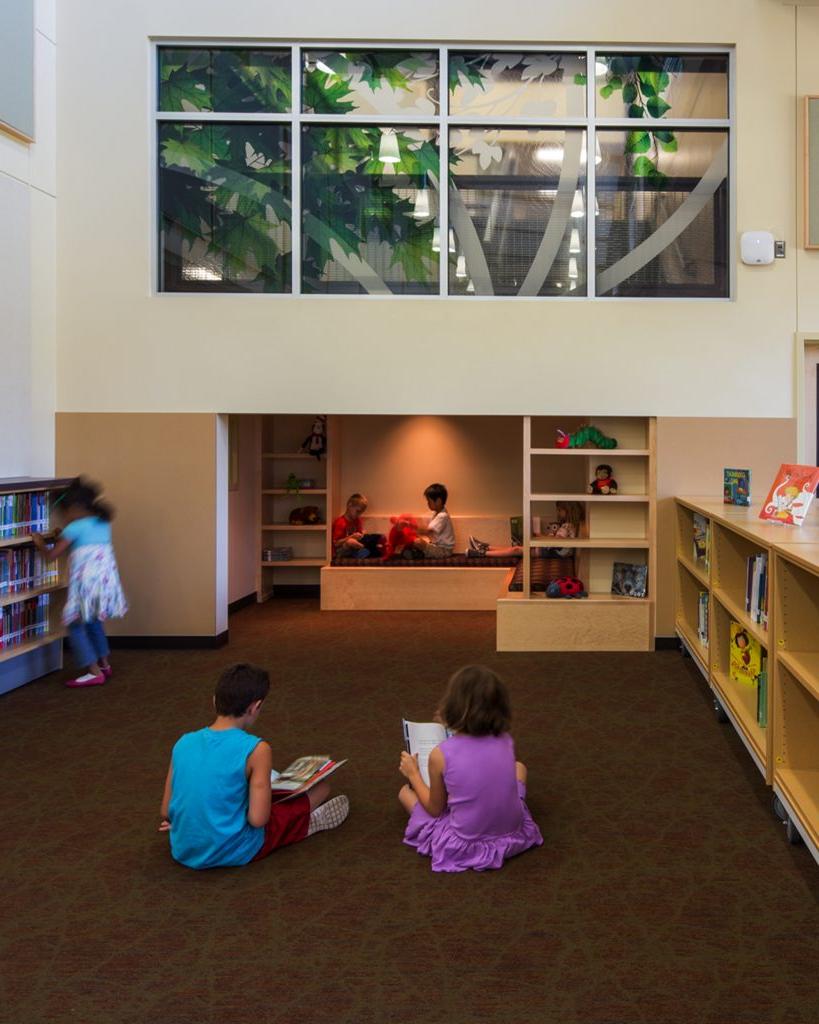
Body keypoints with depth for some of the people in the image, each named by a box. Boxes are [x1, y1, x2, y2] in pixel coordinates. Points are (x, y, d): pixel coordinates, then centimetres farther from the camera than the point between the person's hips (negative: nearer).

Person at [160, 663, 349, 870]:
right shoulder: (255, 749, -18)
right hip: (234, 853, -5)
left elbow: (166, 812, 1)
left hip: (183, 852, 5)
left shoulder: (183, 742, -4)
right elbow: (257, 819, -18)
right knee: (321, 787, 11)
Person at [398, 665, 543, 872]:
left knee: (405, 793, 20)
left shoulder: (440, 754, -19)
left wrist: (413, 774, 11)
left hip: (465, 845, -2)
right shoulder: (505, 741, -8)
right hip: (513, 834, 2)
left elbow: (435, 809, -5)